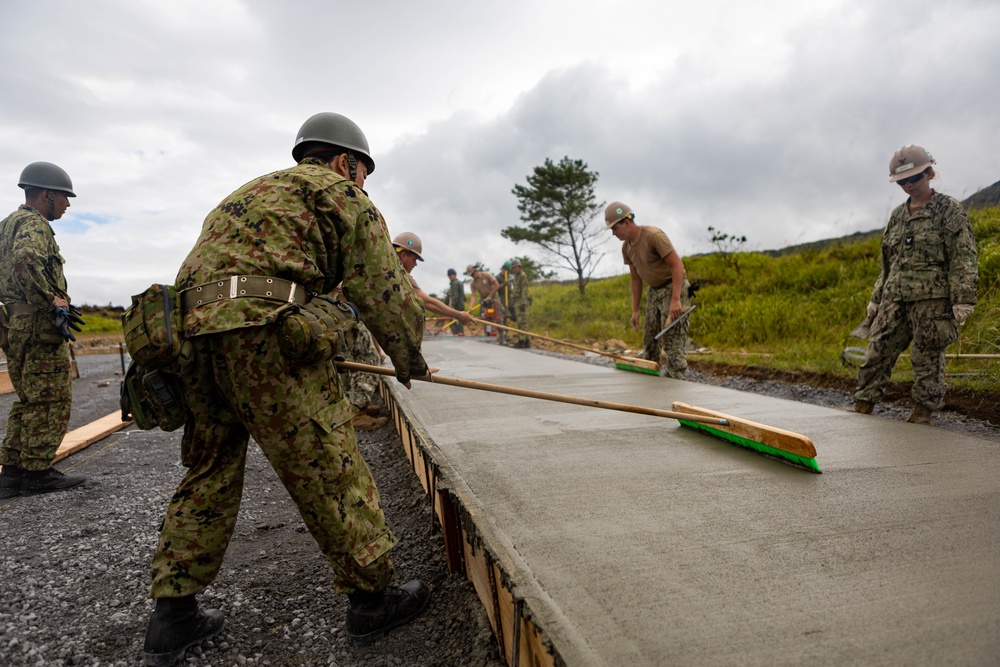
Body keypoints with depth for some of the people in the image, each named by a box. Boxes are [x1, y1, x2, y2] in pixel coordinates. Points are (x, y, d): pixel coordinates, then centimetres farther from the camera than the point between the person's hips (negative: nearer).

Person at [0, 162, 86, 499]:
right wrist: (56, 305, -24)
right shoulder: (33, 223, -9)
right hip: (39, 326, -10)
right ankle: (36, 472, 0)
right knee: (51, 401, -4)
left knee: (29, 401, 15)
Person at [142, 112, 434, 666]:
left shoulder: (259, 189, 35)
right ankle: (371, 599, 9)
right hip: (262, 330, -9)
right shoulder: (339, 191, 10)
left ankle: (172, 617, 23)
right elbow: (381, 287, 2)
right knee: (327, 465, -2)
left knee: (209, 471, 16)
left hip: (192, 330, 9)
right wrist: (410, 362, 13)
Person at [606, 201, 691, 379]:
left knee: (672, 341, -11)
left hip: (674, 287, -8)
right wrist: (635, 310, 11)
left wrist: (675, 299, -30)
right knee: (649, 339, 11)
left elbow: (677, 264, -24)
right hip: (654, 291, 8)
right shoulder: (626, 247, 4)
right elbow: (635, 278, 12)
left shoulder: (654, 235, -21)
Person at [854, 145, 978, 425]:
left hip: (933, 297, -5)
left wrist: (963, 299, -13)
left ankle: (923, 411, 12)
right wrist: (876, 298, 18)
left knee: (928, 358, 1)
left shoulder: (949, 209, 0)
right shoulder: (897, 215, 16)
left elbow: (964, 257, -6)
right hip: (895, 297, 5)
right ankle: (863, 406, 8)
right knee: (877, 351, 2)